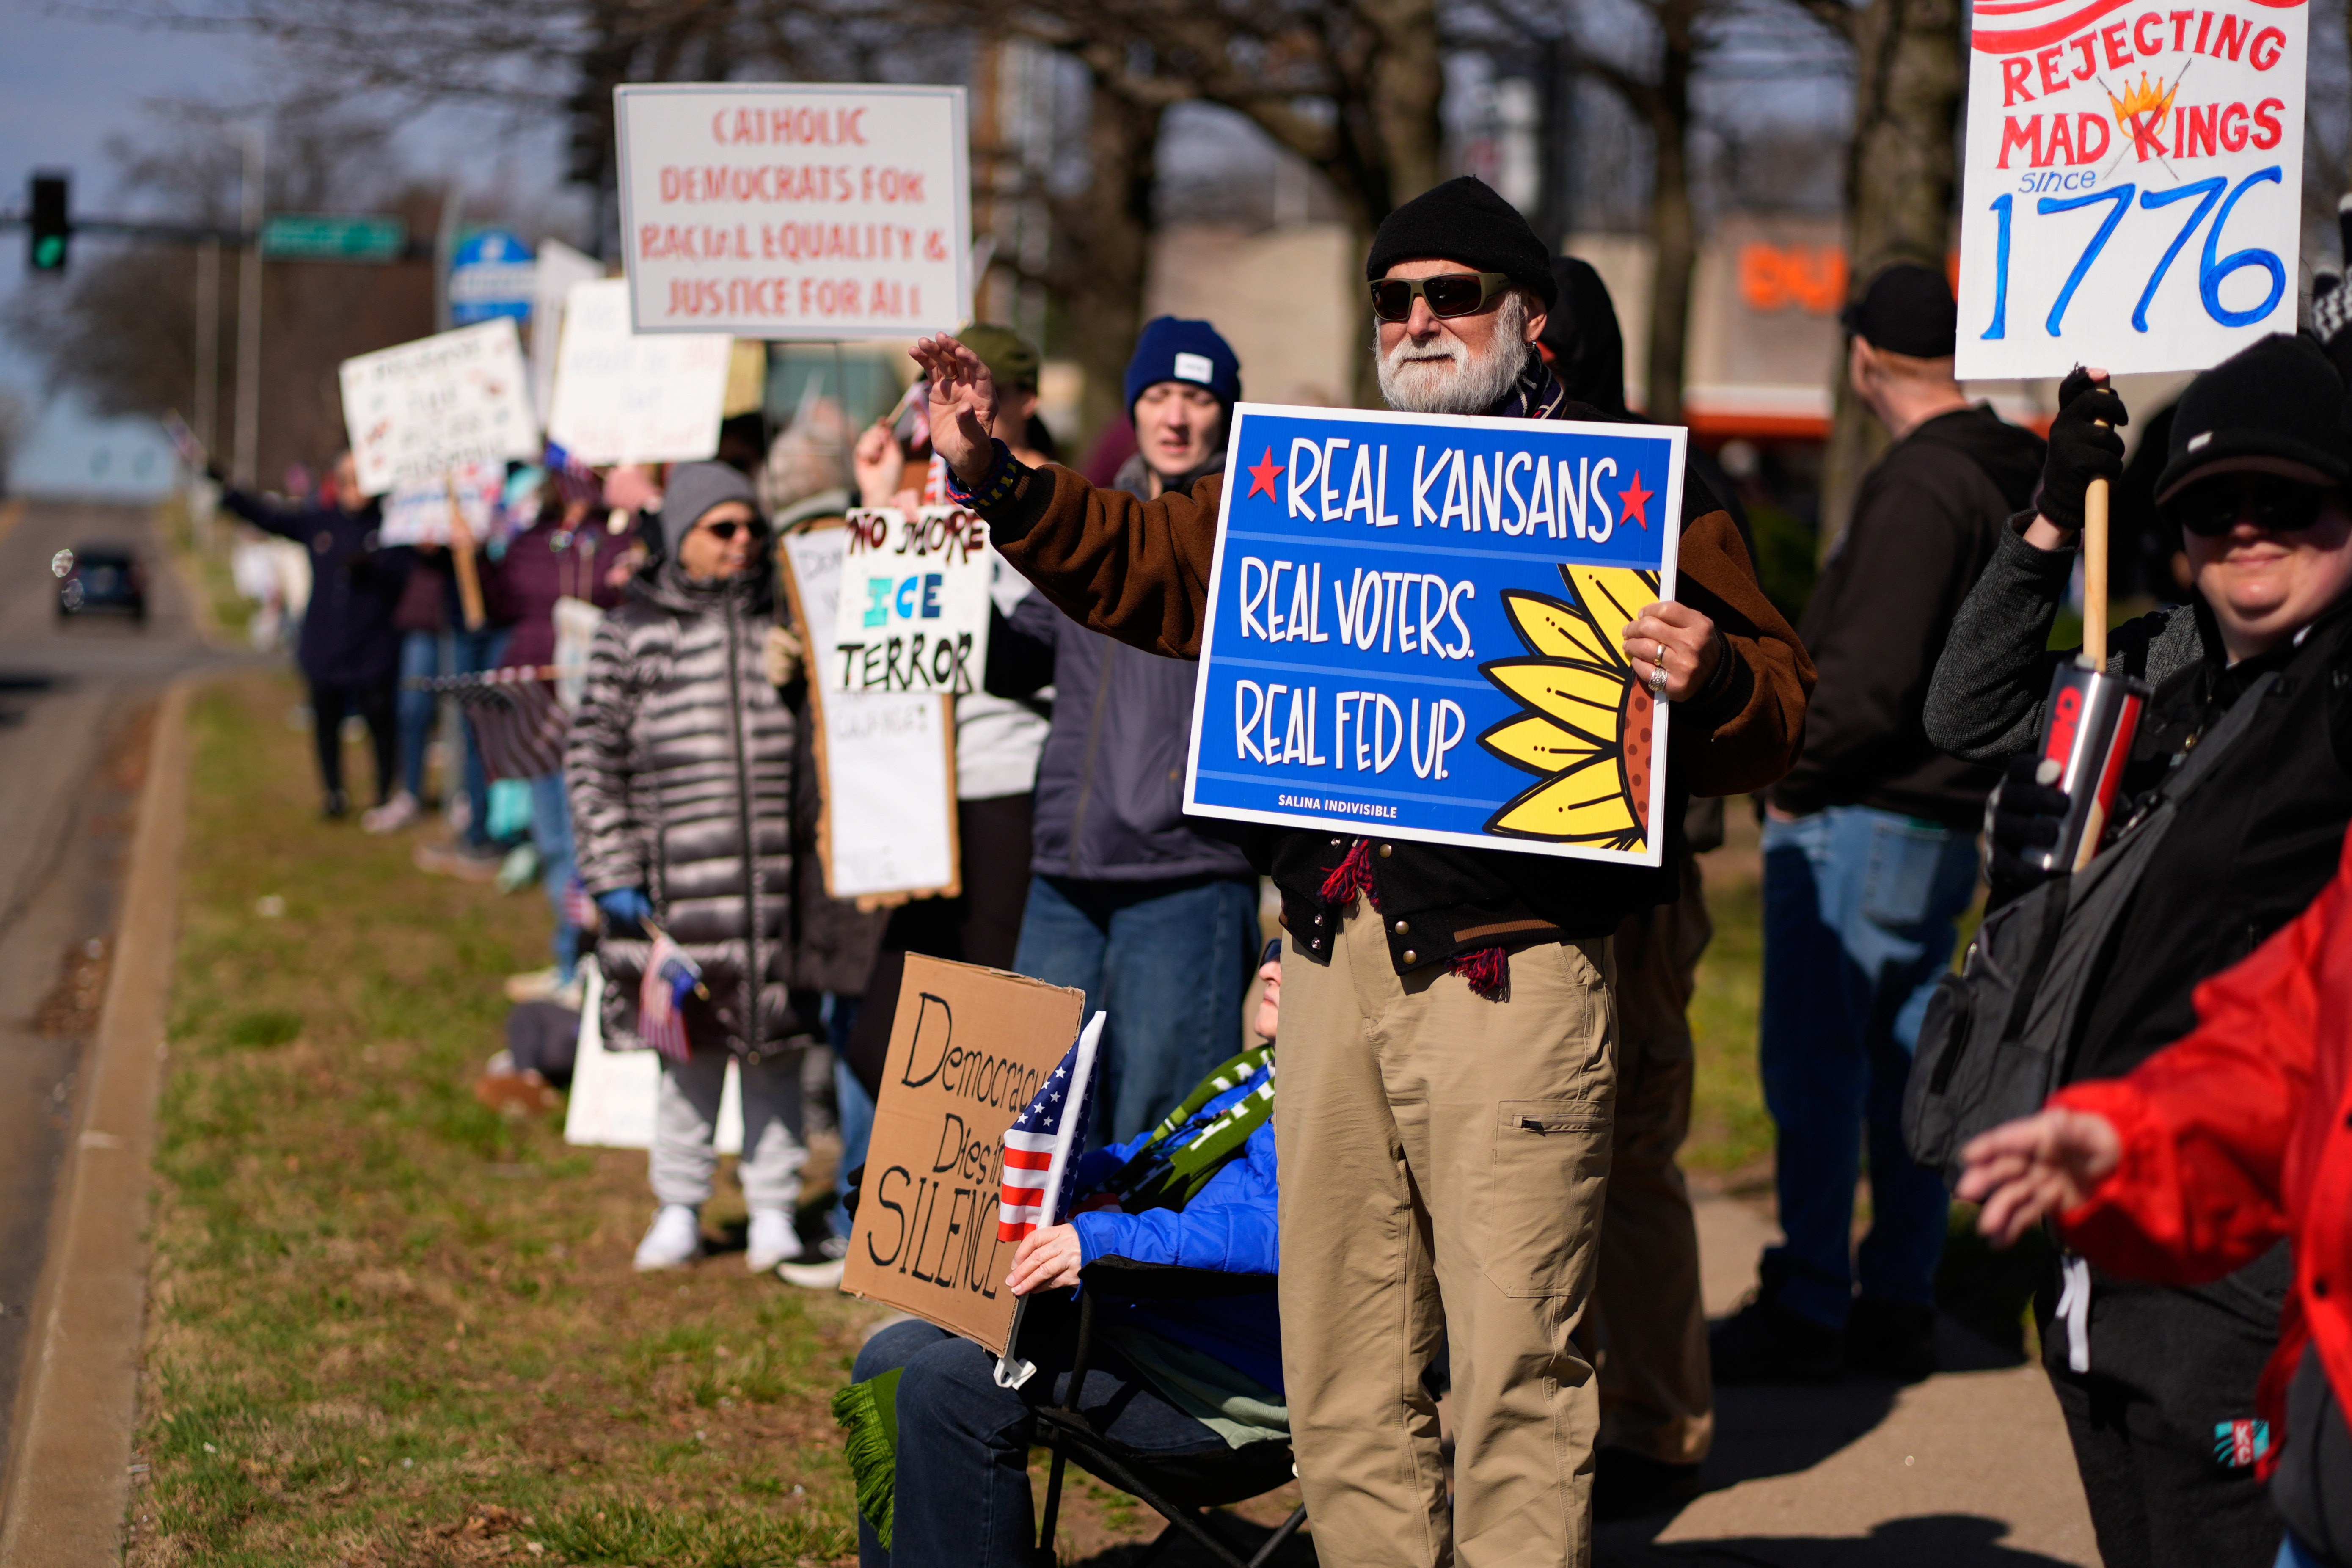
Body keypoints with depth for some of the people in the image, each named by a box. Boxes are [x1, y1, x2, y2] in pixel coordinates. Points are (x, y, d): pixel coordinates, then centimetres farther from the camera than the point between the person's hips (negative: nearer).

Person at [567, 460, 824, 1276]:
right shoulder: (632, 630, 5)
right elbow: (593, 756, 5)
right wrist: (612, 872, -2)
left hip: (784, 878, 1)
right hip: (679, 883, -1)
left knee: (777, 1047, 5)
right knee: (688, 1048, 5)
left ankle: (773, 1208, 17)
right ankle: (679, 1209, 19)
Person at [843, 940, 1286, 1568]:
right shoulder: (1254, 1075, 20)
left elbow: (1278, 1232, -31)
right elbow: (1148, 1159, 30)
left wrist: (1103, 1241, -37)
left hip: (1222, 1379, -11)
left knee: (947, 1385, -23)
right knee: (892, 1359, 3)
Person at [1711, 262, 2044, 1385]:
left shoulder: (1920, 486, -17)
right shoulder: (2003, 474, 13)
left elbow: (1870, 676, -24)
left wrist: (1792, 773, -9)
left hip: (1859, 819, -10)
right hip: (1945, 818, 10)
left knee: (1814, 1068, -5)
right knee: (1904, 1064, 13)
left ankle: (1805, 1311, -2)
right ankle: (1898, 1306, 18)